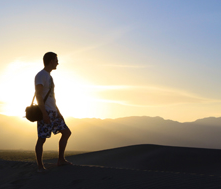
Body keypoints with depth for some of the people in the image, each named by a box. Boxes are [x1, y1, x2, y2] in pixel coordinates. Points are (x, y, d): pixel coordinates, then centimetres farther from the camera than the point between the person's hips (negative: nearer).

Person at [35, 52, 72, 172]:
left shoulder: (49, 76, 20)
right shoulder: (40, 75, -9)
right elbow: (38, 95, -18)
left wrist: (58, 112, 21)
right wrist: (44, 113, -24)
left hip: (53, 112, 10)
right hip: (45, 112, -10)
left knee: (66, 132, 8)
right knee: (42, 138, -7)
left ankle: (61, 160, 12)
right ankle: (40, 166, -2)